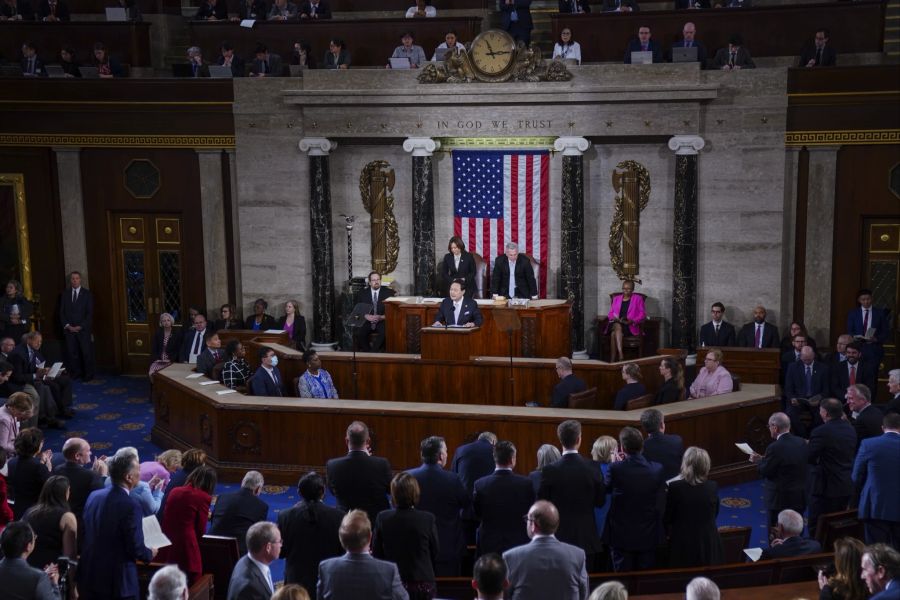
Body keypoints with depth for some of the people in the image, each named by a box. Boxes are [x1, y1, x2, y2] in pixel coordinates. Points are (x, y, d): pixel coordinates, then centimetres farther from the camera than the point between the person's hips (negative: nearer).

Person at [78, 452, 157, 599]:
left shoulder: (94, 496, 1)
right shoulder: (130, 505, -21)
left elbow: (87, 533, 11)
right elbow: (136, 548, -18)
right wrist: (150, 553, 4)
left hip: (89, 576, 7)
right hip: (117, 581, -7)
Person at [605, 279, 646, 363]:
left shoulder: (638, 299, 13)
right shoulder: (616, 298, 24)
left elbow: (643, 314, 4)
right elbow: (611, 313, 21)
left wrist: (632, 321, -13)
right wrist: (614, 318, -4)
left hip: (630, 326, -3)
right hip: (615, 324, 3)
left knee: (614, 333, -34)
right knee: (617, 326, -37)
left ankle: (612, 360, -41)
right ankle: (620, 355, -48)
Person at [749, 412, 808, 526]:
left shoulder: (775, 448, -22)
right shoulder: (802, 442, -1)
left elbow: (766, 471, -16)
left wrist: (758, 460, 5)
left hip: (780, 499, -7)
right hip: (800, 498, 7)